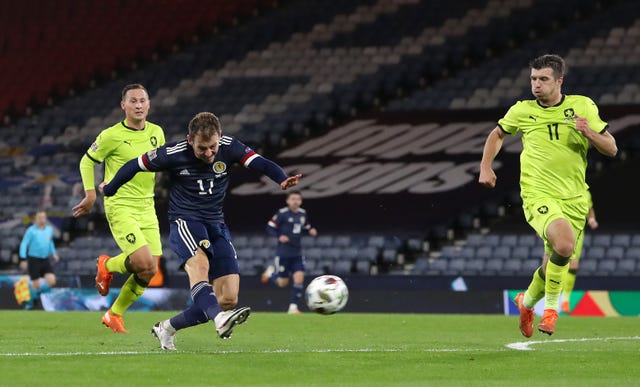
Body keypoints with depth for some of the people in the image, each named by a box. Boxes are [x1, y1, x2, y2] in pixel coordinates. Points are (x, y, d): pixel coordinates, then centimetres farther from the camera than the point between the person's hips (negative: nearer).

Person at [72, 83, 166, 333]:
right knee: (144, 263, -21)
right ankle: (108, 266, 11)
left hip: (147, 209, 6)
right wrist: (91, 193, -6)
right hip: (120, 207, -6)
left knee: (149, 273, 1)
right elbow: (87, 161, 2)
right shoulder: (112, 136, -9)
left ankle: (114, 314, 21)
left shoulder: (156, 133, 6)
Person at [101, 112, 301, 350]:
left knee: (228, 299, -4)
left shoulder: (229, 148, -5)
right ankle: (220, 320, -62)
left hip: (216, 225, 4)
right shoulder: (173, 154, -11)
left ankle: (166, 329, 14)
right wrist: (109, 190, 13)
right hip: (184, 222, -4)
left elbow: (260, 163, -17)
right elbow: (135, 166, 2)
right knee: (199, 263, -38)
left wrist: (282, 179, -38)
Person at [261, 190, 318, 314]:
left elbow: (305, 228, 21)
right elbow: (270, 228, -8)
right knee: (282, 283, 3)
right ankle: (271, 272, 36)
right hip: (283, 252, -4)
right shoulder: (282, 213, -11)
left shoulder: (303, 214, 6)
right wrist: (279, 236, -25)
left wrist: (310, 231, -2)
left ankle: (293, 307, -2)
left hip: (297, 254, 4)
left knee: (299, 278, -10)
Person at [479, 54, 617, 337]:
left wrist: (590, 134, -15)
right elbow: (497, 134, 22)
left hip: (574, 198, 3)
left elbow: (611, 149, 4)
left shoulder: (583, 106, 3)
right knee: (564, 244, -30)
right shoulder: (522, 111, 2)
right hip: (538, 195, -3)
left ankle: (527, 300, 39)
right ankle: (551, 306, -10)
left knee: (556, 263, 8)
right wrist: (485, 168, 9)